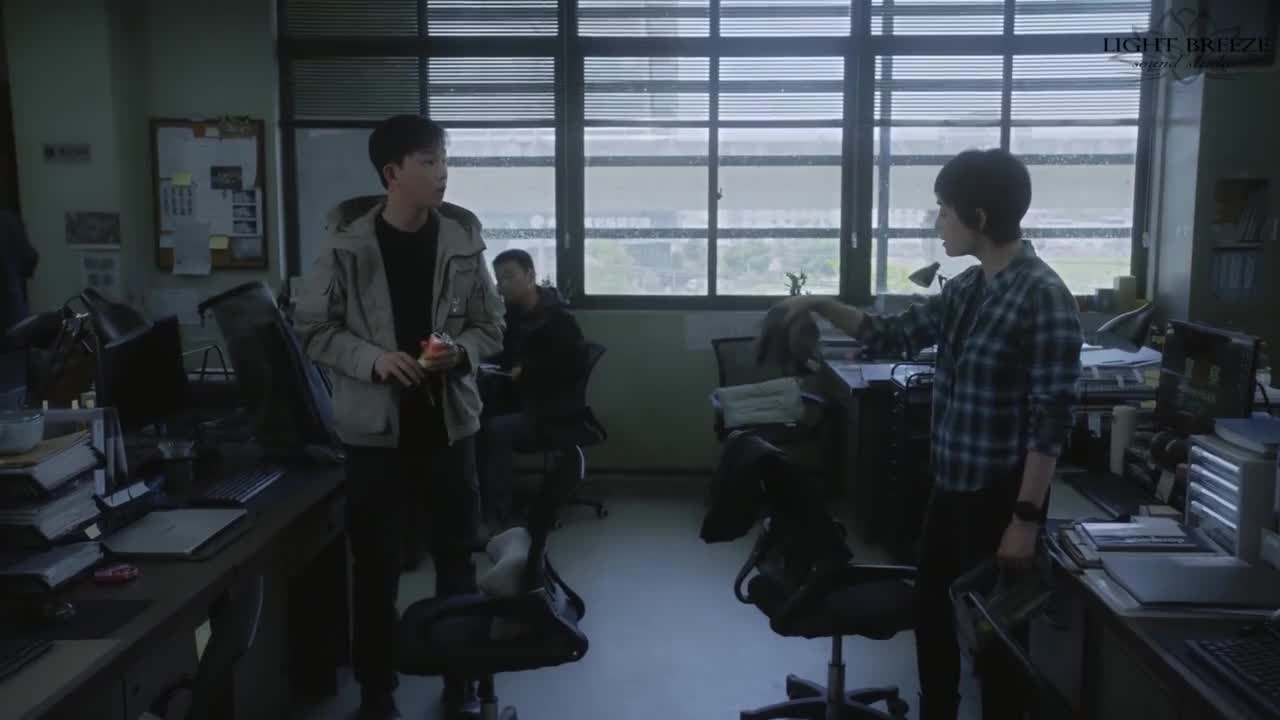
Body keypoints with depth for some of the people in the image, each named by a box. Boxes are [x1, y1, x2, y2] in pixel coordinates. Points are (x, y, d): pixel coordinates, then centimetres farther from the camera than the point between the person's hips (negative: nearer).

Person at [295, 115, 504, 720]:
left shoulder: (463, 240, -2)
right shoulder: (347, 244, -8)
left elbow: (490, 327, 5)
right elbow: (313, 329, -3)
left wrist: (460, 353, -16)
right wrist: (372, 358, -19)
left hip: (448, 424, 2)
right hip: (374, 428, -2)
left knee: (458, 558, 12)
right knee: (375, 564, 8)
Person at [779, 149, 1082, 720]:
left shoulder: (1044, 298, -19)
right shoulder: (965, 288, 6)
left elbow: (1051, 419, -20)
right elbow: (896, 336, 18)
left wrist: (1026, 517, -20)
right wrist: (823, 307, 8)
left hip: (1000, 496, -8)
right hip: (950, 487, 8)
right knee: (930, 614, 20)